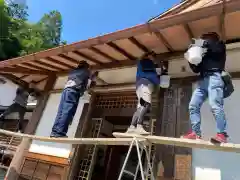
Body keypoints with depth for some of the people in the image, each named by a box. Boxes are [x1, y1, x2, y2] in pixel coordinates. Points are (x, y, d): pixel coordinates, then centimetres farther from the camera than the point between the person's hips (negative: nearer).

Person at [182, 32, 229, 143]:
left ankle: (222, 134, -17)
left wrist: (206, 43, 6)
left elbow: (216, 49, -7)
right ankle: (196, 133, -7)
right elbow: (196, 70, 25)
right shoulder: (203, 53, 33)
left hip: (214, 77, -6)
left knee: (215, 106, -20)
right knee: (193, 106, -6)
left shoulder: (220, 45, 20)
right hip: (202, 80, 6)